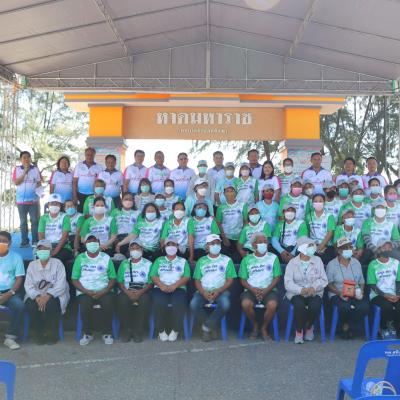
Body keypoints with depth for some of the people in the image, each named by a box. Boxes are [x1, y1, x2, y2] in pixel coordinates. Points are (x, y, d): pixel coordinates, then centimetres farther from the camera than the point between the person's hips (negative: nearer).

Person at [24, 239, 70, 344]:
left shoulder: (57, 263, -2)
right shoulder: (32, 265, 8)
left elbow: (61, 285, -11)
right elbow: (28, 285, -2)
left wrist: (47, 295, -25)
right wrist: (37, 296, -21)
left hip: (54, 295, -2)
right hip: (36, 295, 3)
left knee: (50, 305, -33)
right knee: (30, 305, -29)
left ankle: (52, 334, -7)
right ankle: (39, 333, -5)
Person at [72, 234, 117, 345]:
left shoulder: (106, 258, 9)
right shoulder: (80, 258, 8)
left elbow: (113, 278, 5)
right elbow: (74, 279, 4)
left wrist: (103, 292, -12)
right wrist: (87, 292, -11)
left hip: (103, 291, 0)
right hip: (85, 292, 0)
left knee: (108, 304, -29)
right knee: (85, 305, -30)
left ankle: (107, 333, -9)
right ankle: (87, 334, -8)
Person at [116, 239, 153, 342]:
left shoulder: (148, 264, 12)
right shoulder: (124, 263, 16)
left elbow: (151, 282, 3)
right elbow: (120, 281, 7)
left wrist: (140, 292, -15)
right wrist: (127, 292, -12)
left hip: (143, 291, -1)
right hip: (127, 291, 1)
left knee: (144, 301, -34)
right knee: (122, 301, -32)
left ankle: (138, 331, -19)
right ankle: (127, 330, -14)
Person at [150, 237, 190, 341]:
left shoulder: (183, 261, 19)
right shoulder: (159, 260, 22)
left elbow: (186, 277, 5)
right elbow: (153, 275, 9)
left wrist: (174, 286, -12)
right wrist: (161, 285, -11)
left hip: (178, 288, 0)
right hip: (161, 288, 1)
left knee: (179, 303, -33)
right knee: (159, 303, -33)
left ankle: (175, 330, -14)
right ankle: (161, 331, -15)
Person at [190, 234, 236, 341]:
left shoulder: (227, 260, 10)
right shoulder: (201, 261, 15)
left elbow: (230, 280, 3)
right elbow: (197, 280, 9)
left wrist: (218, 291, -12)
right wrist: (204, 292, -11)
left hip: (221, 291, -1)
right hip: (204, 291, 1)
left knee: (225, 304, -34)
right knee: (194, 304, -29)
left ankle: (207, 327, -13)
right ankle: (211, 325, -4)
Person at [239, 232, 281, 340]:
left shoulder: (273, 258, 9)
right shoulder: (247, 259, 9)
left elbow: (277, 277, 4)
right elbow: (243, 279, 6)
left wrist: (266, 290, -11)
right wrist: (253, 289, -12)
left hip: (269, 290, 0)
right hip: (251, 290, 1)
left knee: (272, 305, -32)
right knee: (245, 304, -31)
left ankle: (264, 328, -3)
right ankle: (255, 325, 0)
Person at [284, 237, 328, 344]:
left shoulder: (317, 260, 9)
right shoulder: (292, 263, 3)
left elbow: (324, 280, 2)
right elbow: (288, 283, -8)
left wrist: (314, 288, -18)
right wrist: (301, 290, -26)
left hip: (314, 293, 2)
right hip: (296, 293, -1)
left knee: (315, 306, -30)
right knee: (299, 305, -33)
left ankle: (309, 327, 3)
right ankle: (299, 331, -7)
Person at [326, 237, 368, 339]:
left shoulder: (356, 263, 12)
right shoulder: (331, 264, -2)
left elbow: (361, 281, 15)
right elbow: (329, 284, -4)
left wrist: (361, 291, -6)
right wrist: (339, 293, -20)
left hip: (355, 294, 4)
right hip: (337, 294, -4)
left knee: (364, 307, -27)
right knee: (346, 307, -35)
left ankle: (349, 326, -1)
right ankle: (344, 325, 0)